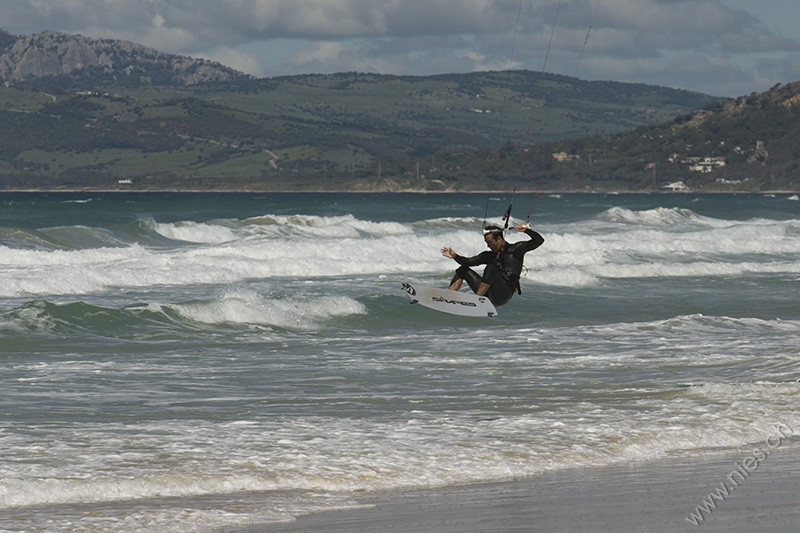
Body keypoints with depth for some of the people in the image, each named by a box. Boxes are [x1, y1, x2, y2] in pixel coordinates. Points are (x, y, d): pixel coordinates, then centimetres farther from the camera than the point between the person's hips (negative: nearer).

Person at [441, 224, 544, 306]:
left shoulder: (515, 249, 5)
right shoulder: (488, 255, 22)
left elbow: (539, 241, -3)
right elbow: (469, 262, 16)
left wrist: (526, 229, -18)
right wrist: (455, 256, 0)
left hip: (504, 295, -7)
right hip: (489, 295, 7)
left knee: (491, 268, -31)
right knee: (463, 270, 8)